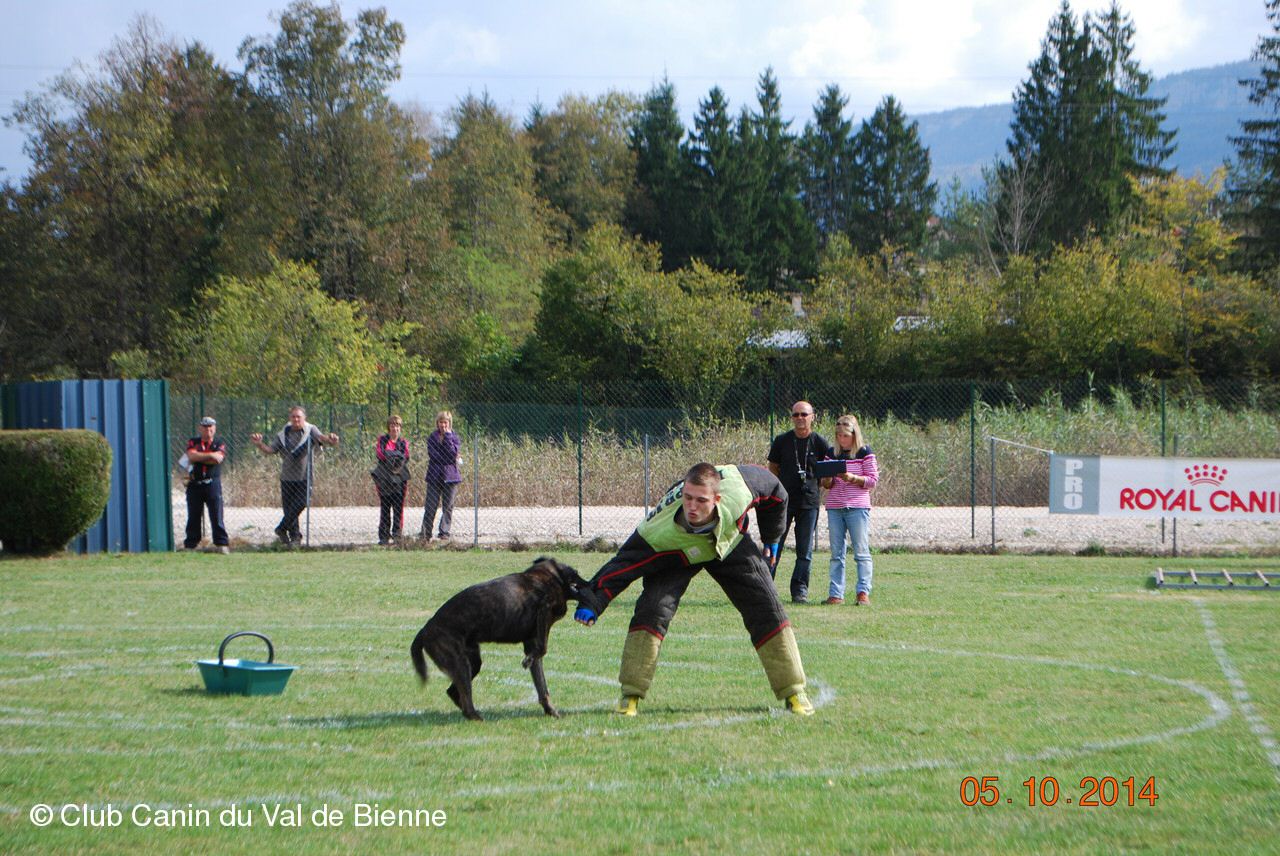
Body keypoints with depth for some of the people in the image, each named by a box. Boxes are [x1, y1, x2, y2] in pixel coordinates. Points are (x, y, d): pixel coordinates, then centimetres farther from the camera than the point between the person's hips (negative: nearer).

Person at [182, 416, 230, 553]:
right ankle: (190, 544, 12)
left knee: (216, 515, -6)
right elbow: (192, 456, -9)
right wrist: (210, 455, -13)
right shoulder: (193, 442, 10)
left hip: (212, 484, -2)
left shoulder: (219, 444, 7)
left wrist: (198, 458, -5)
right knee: (193, 516, 5)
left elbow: (217, 459, -10)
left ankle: (222, 543, -4)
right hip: (195, 484, 2)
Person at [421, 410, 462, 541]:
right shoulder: (432, 437, 9)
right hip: (434, 476, 0)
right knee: (431, 505, -4)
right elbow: (433, 455, -5)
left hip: (450, 476, 0)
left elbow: (452, 453, -12)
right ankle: (425, 534, -1)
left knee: (447, 506, 0)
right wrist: (452, 459, -8)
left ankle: (444, 532, 4)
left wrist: (447, 436, -11)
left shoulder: (454, 438, 6)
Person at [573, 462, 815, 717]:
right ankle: (630, 695, -12)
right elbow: (622, 565, -37)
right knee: (652, 610, -25)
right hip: (675, 556, -2)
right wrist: (591, 604, -49)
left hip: (732, 543, 3)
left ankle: (793, 693, 10)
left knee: (767, 610, -4)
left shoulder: (738, 485, -38)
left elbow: (773, 489, -15)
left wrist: (771, 539, -1)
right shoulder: (659, 530, -43)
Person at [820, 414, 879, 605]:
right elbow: (826, 484, 14)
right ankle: (836, 594, 4)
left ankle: (864, 592, -4)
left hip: (858, 506, -4)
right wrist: (828, 479, -9)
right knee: (836, 553, 3)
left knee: (861, 552, -5)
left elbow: (872, 480, -3)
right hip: (834, 507, 4)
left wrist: (853, 478, -18)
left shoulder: (864, 452, 0)